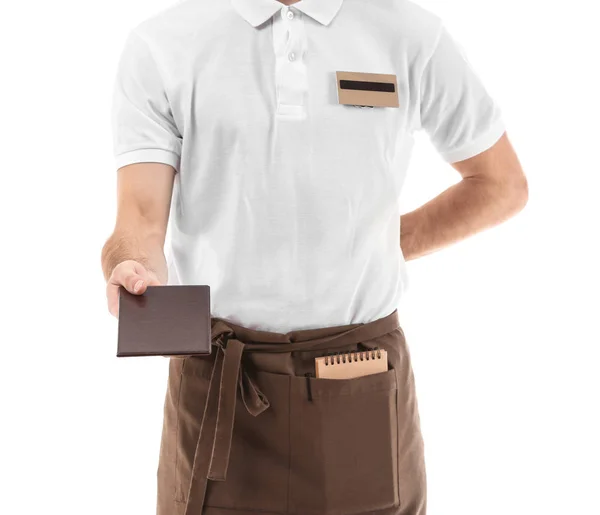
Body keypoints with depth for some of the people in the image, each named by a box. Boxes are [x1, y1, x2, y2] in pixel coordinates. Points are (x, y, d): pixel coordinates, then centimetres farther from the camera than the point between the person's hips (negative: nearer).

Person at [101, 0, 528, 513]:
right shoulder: (159, 46, -1)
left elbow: (503, 185, 11)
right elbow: (140, 217, -10)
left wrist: (389, 246, 4)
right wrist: (134, 271, -32)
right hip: (218, 389, 0)